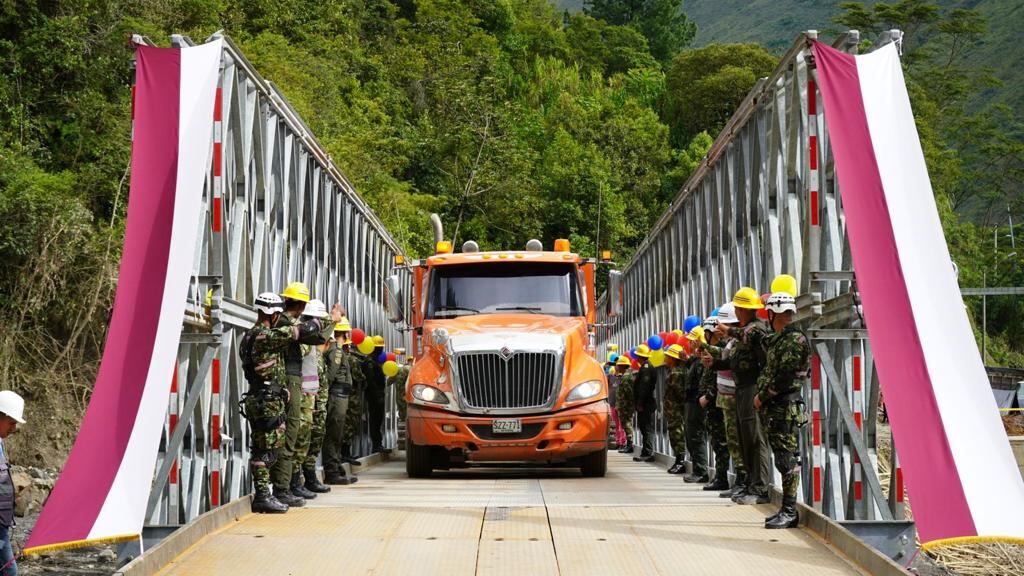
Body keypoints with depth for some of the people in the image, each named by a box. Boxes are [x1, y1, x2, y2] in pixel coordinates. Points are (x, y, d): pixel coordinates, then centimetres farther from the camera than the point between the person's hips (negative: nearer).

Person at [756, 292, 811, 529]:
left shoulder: (795, 340, -13)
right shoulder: (777, 339, 17)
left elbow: (784, 377, -19)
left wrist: (762, 396, -10)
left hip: (786, 409, -10)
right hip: (774, 409, 10)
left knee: (788, 460, -7)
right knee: (782, 459, 12)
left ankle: (789, 512, -6)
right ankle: (787, 510, 17)